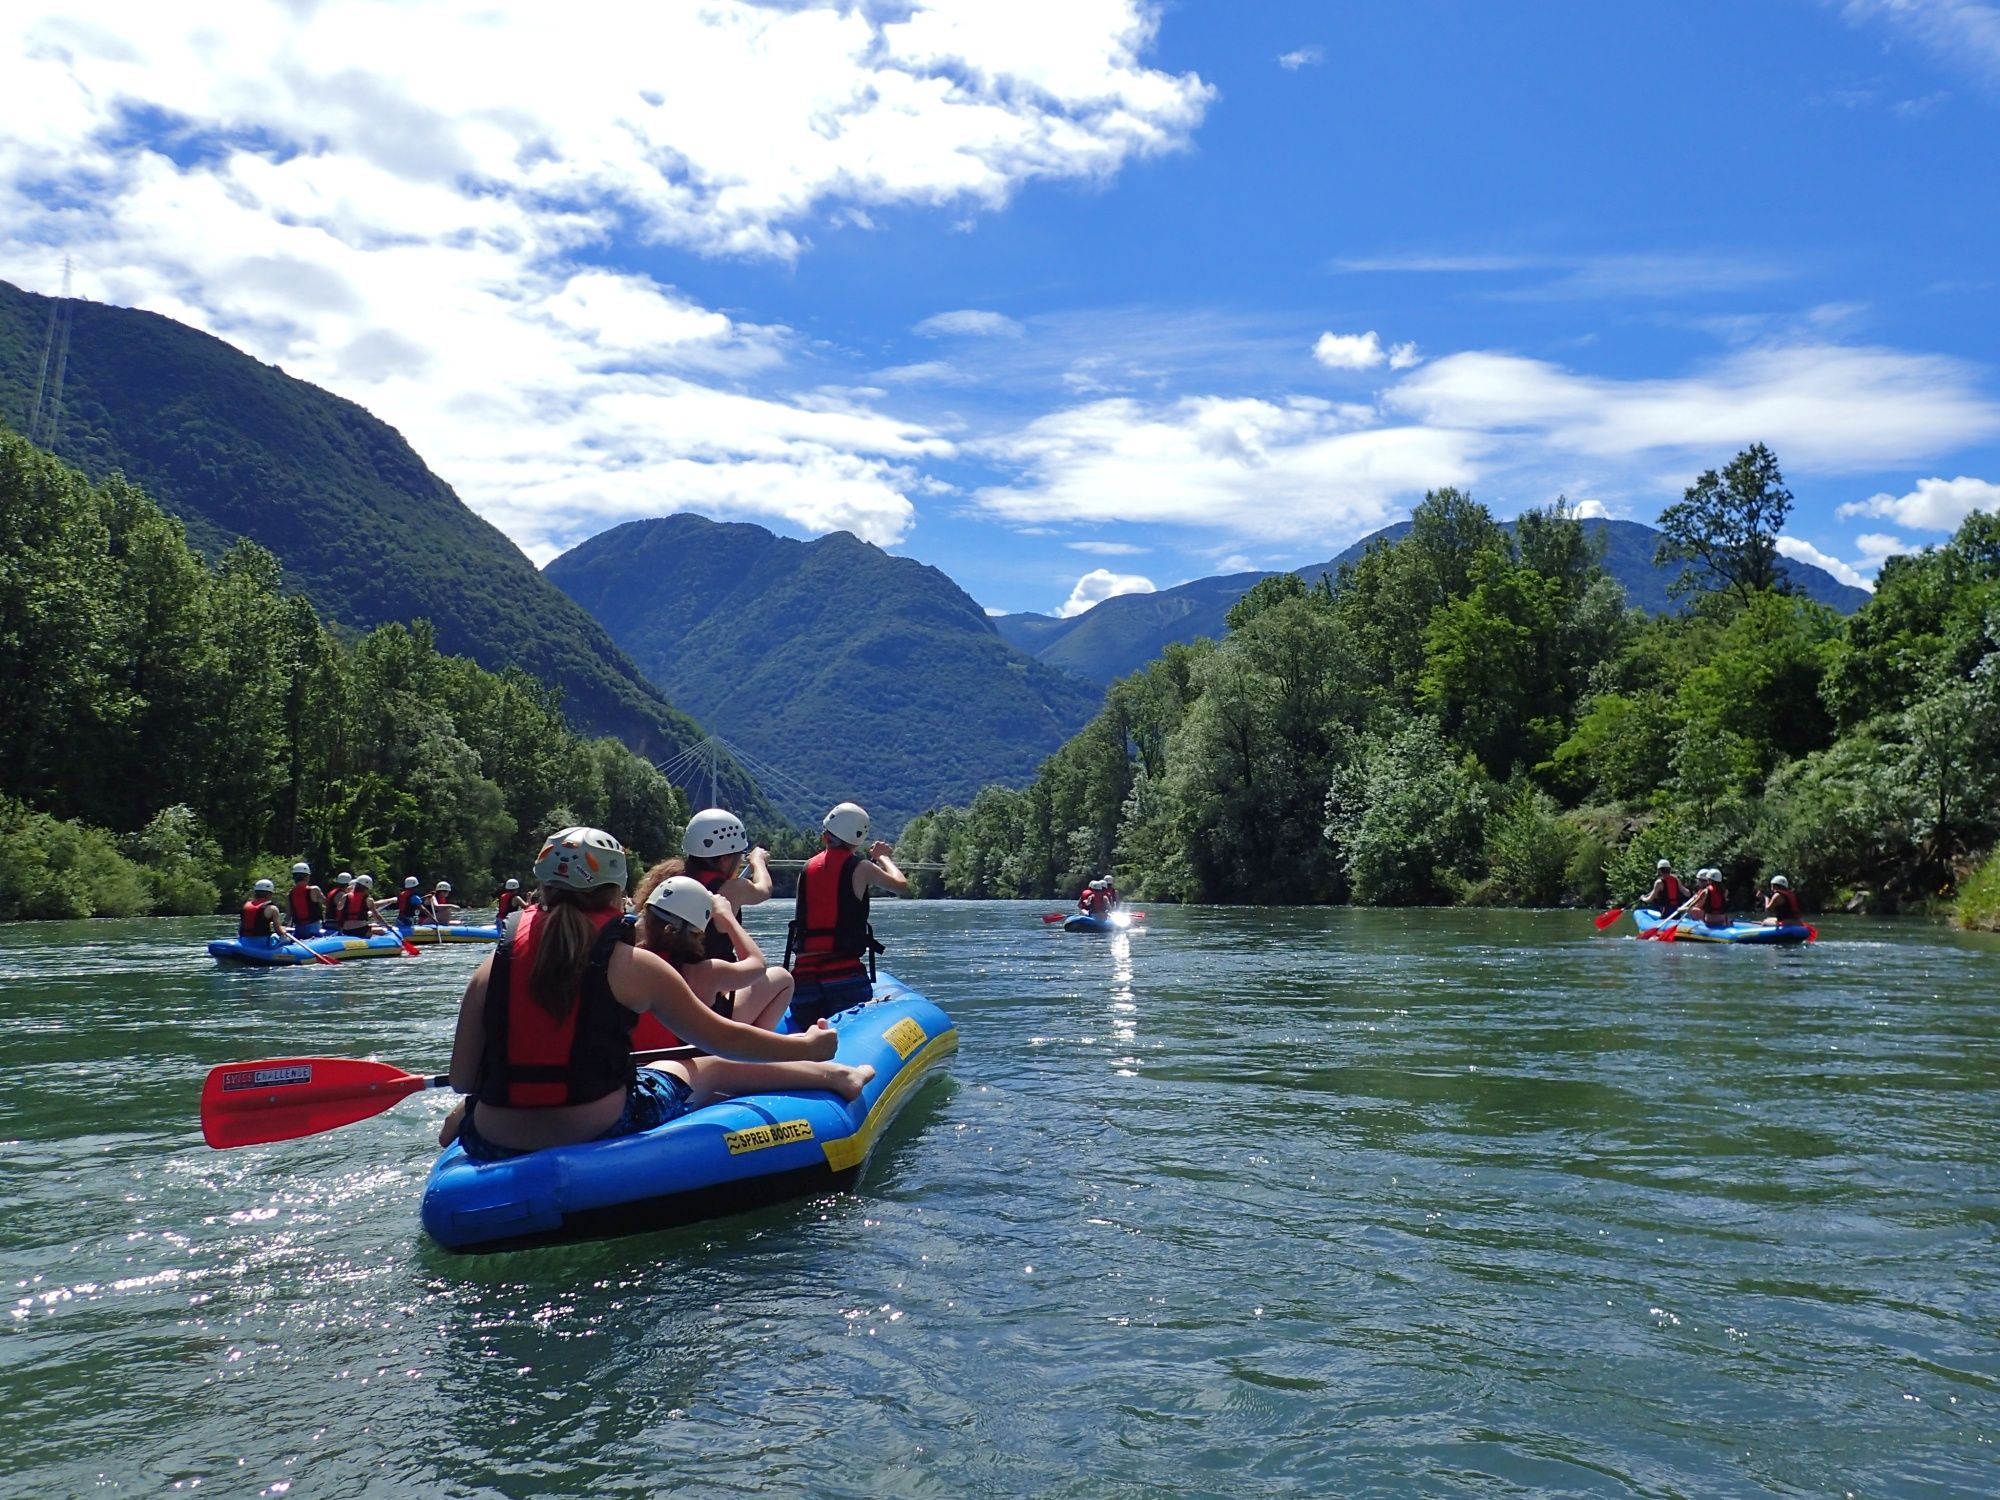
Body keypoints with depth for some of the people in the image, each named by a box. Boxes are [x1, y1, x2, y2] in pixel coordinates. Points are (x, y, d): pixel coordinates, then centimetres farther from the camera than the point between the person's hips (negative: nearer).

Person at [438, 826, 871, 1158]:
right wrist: (807, 1046, 16)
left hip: (495, 1150, 3)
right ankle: (831, 1076, 30)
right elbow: (721, 1038, 2)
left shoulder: (492, 966, 0)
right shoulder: (632, 966, -8)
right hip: (603, 1136, -2)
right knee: (708, 1069, 22)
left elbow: (461, 1079, 1)